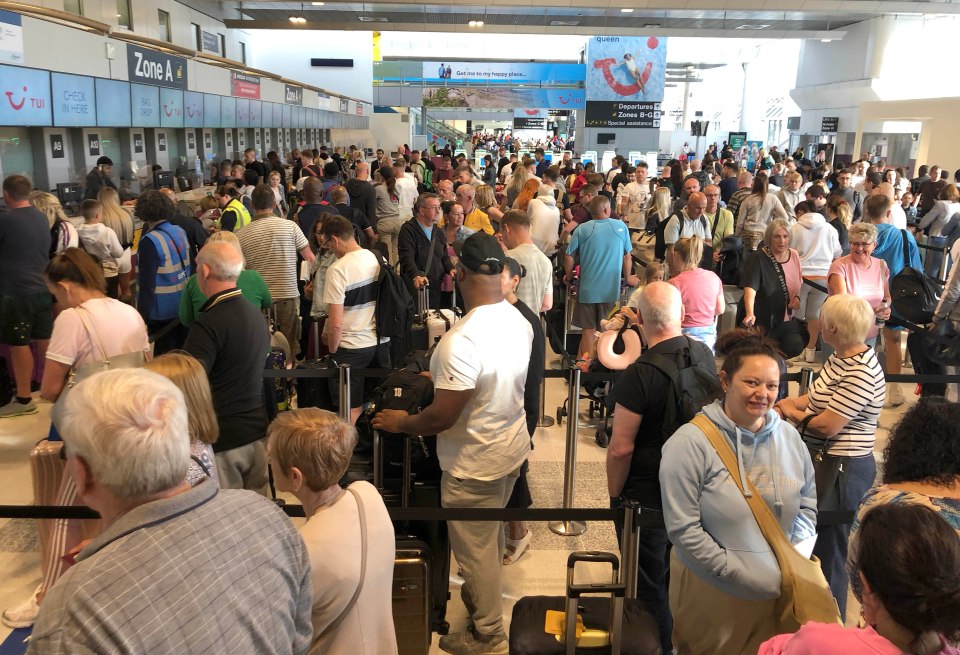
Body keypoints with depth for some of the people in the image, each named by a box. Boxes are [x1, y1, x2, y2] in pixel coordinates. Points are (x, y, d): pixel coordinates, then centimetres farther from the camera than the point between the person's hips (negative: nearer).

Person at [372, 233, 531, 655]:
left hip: (475, 464, -8)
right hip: (513, 449, 8)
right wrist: (446, 378, 21)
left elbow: (442, 417, -27)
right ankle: (483, 593, 52)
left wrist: (401, 423, -8)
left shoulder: (461, 340, -32)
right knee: (492, 536, 28)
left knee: (475, 549, 13)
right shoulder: (520, 321, -6)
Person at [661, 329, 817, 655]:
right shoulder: (690, 444, -17)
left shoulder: (789, 437, 2)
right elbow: (683, 529, -19)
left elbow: (808, 503, 10)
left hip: (778, 592, 5)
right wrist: (741, 577, -17)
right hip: (712, 594, -4)